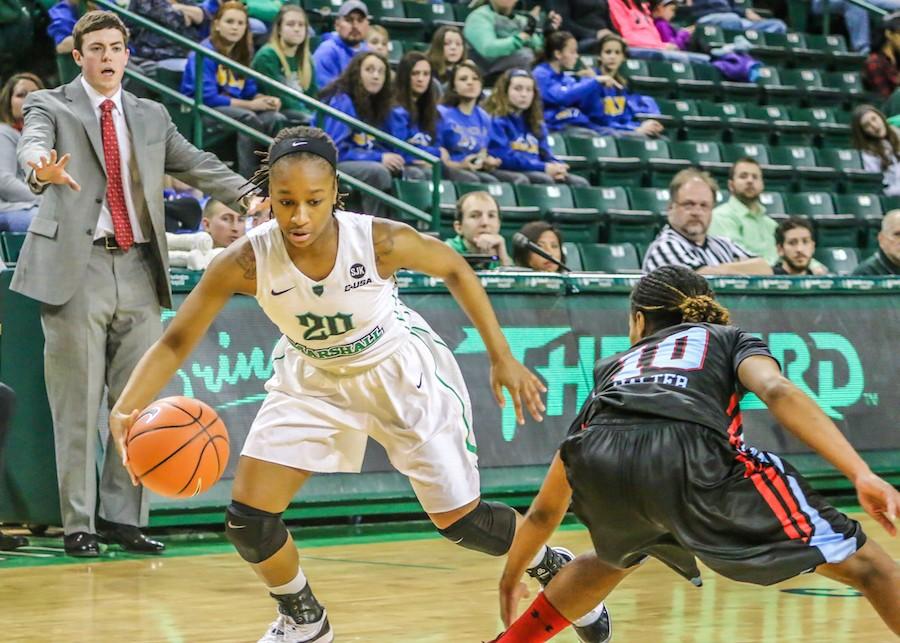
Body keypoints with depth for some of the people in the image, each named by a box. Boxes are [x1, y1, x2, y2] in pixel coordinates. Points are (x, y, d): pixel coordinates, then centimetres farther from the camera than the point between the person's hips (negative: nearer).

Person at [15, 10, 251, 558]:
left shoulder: (151, 116, 17)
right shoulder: (53, 106, 3)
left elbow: (198, 165, 12)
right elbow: (34, 141, -17)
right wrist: (43, 168, -42)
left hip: (139, 271, 4)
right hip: (76, 269, -4)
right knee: (78, 406, -1)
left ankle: (123, 517, 15)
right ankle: (79, 523, 6)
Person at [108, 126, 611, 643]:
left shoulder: (380, 240, -32)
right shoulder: (247, 261, -29)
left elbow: (455, 270, -11)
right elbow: (177, 341, -22)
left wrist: (503, 357, -10)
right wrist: (125, 410, -39)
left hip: (402, 372, -2)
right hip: (312, 379, 2)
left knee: (461, 521, 3)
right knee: (247, 519, -7)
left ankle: (552, 567, 35)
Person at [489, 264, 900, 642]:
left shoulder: (612, 370, 40)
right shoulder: (731, 340, 32)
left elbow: (546, 508, 47)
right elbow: (777, 391, 5)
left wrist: (511, 575, 63)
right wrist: (862, 474, -3)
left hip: (598, 467, 4)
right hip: (689, 460, -4)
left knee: (619, 556, 40)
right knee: (860, 563, 5)